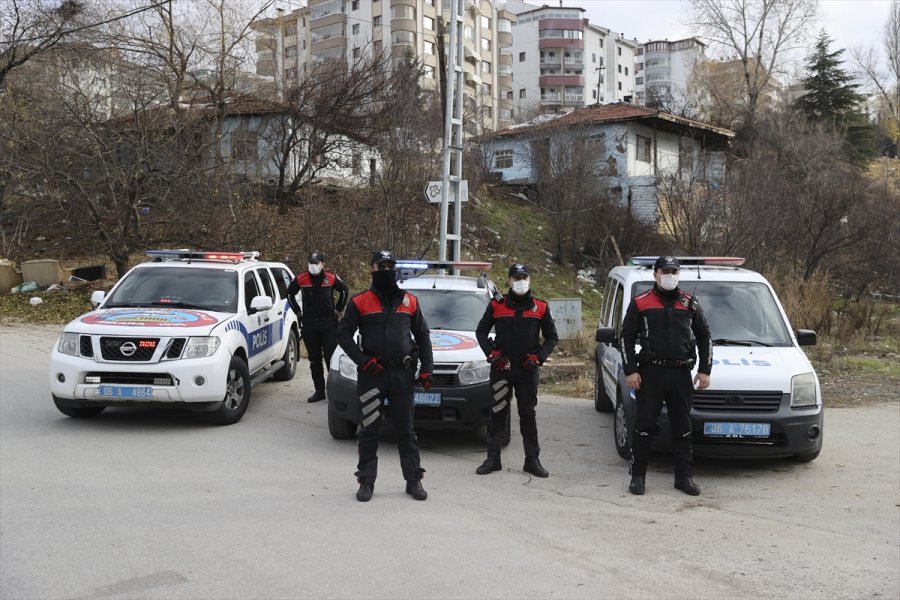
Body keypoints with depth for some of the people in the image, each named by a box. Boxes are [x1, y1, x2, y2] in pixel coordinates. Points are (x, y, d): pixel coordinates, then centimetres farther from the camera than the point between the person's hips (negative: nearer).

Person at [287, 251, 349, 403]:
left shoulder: (331, 278, -3)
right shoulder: (301, 279, 0)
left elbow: (344, 290, 14)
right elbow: (290, 294, 17)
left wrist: (338, 309, 11)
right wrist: (298, 311, 13)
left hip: (329, 323, -2)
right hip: (308, 324, 2)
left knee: (331, 357, -5)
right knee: (314, 360, 7)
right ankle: (319, 391, 15)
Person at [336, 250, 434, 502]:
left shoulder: (410, 301, 9)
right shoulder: (360, 302, 0)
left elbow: (423, 336, 14)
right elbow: (343, 333, -1)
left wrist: (426, 368, 5)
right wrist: (362, 360, -11)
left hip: (403, 374, 2)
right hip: (372, 374, -2)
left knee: (406, 429, 9)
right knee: (369, 430, 4)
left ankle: (414, 480, 16)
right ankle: (366, 481, 14)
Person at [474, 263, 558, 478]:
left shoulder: (540, 307, 6)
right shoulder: (496, 305, 4)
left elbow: (552, 337, 12)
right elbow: (481, 332, 11)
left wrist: (539, 356, -3)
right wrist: (491, 353, -4)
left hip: (528, 369, 1)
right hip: (501, 367, 0)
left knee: (528, 414, 5)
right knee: (498, 413, 3)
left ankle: (532, 460, 12)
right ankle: (493, 459, 11)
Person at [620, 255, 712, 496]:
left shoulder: (690, 304, 11)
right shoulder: (640, 303, 3)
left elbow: (704, 337, 15)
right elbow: (627, 338, 2)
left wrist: (705, 370, 7)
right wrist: (630, 371, -6)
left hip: (681, 373, 2)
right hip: (650, 373, -2)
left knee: (682, 427, 7)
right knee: (644, 426, 0)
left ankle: (684, 477, 15)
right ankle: (638, 476, 8)